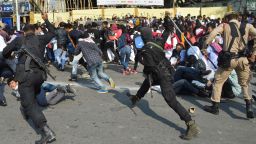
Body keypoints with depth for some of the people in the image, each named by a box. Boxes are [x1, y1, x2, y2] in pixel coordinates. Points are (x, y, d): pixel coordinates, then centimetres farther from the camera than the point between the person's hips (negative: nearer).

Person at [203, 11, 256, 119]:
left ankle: (215, 107, 20)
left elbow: (214, 33, -18)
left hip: (228, 59, -2)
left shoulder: (225, 26, 0)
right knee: (245, 84, 20)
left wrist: (206, 44, -13)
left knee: (218, 81, 15)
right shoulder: (247, 26, 7)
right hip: (242, 58, 3)